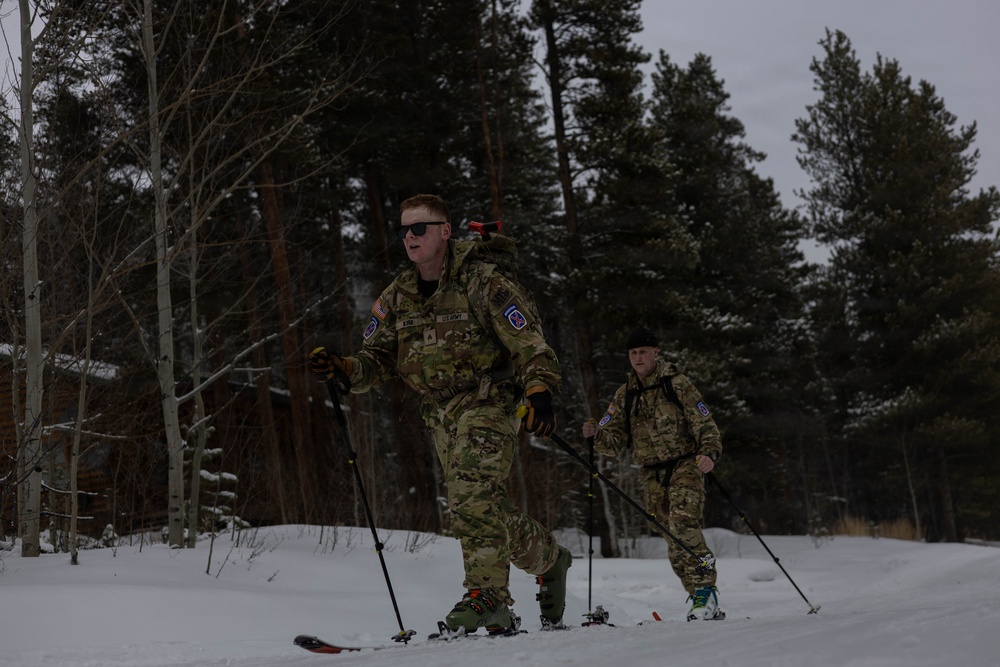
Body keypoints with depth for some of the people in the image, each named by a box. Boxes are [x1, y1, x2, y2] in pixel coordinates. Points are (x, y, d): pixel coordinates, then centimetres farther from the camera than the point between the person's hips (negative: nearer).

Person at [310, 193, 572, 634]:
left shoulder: (482, 282, -8)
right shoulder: (397, 296, 10)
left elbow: (528, 341, -11)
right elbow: (380, 358, 10)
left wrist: (539, 390, -26)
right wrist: (343, 368, -10)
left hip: (488, 401, -6)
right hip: (439, 412, 6)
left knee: (473, 496, -20)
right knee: (485, 506, 7)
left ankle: (487, 594, -16)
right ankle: (549, 558, 27)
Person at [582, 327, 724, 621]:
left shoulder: (676, 383, -1)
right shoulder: (625, 394, 10)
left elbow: (705, 424, -2)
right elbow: (615, 442, 7)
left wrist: (709, 453, -21)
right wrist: (597, 434, -15)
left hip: (685, 465, -5)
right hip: (653, 475, 5)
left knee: (683, 525, -24)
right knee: (673, 540, 3)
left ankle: (706, 589, -18)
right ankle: (702, 600, 10)